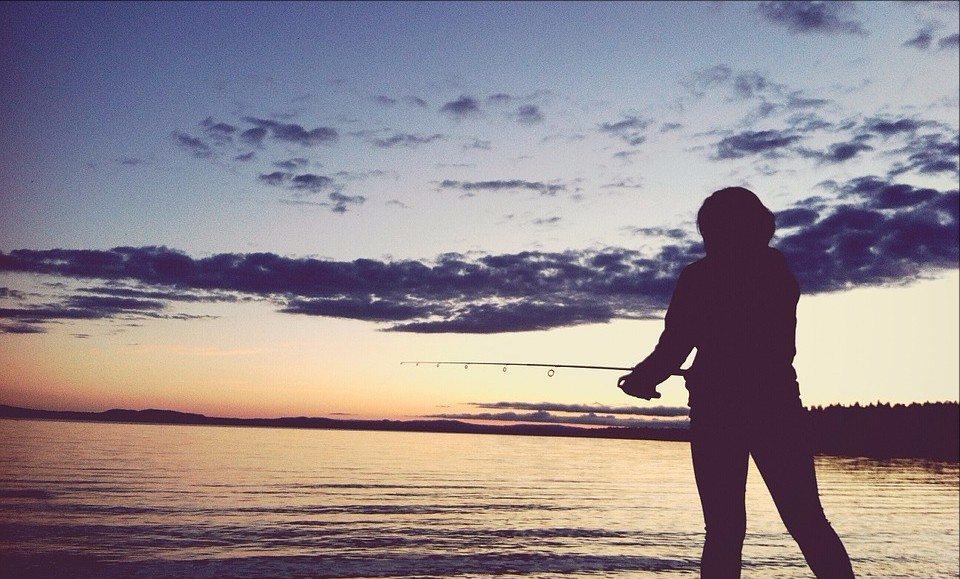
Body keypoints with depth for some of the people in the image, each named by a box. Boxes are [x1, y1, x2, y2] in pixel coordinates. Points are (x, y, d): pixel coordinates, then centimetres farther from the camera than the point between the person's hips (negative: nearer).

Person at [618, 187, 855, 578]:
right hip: (776, 402, 3)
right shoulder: (779, 270, 8)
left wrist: (642, 379, 10)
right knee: (807, 520, 8)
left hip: (716, 407, -2)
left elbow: (672, 348, -8)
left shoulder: (697, 276, -3)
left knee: (724, 528, 3)